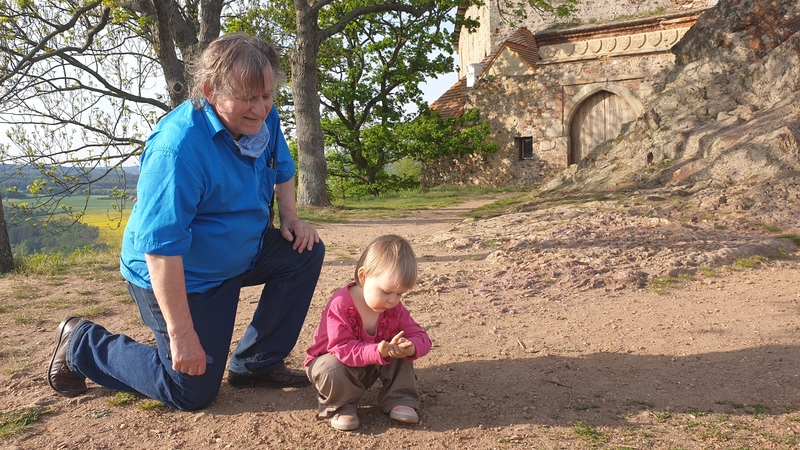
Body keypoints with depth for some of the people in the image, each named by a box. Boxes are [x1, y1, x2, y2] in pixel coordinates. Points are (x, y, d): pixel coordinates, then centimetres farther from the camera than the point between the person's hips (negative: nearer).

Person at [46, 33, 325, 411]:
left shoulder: (264, 119, -8)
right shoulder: (178, 148, -33)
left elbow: (282, 172, 13)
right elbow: (160, 248, -34)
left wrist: (290, 218, -6)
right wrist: (181, 333, -31)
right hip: (176, 276, -7)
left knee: (306, 252, -9)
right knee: (193, 392, -1)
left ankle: (256, 364, 4)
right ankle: (81, 343, 19)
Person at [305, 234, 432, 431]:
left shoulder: (395, 309, -12)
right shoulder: (340, 305, -30)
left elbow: (421, 337, -13)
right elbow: (342, 348, -36)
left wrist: (411, 347, -40)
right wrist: (377, 351, -51)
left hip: (372, 366, 5)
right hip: (334, 361, -4)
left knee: (400, 357, -17)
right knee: (332, 369, -37)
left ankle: (399, 399, -3)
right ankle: (341, 406, -8)